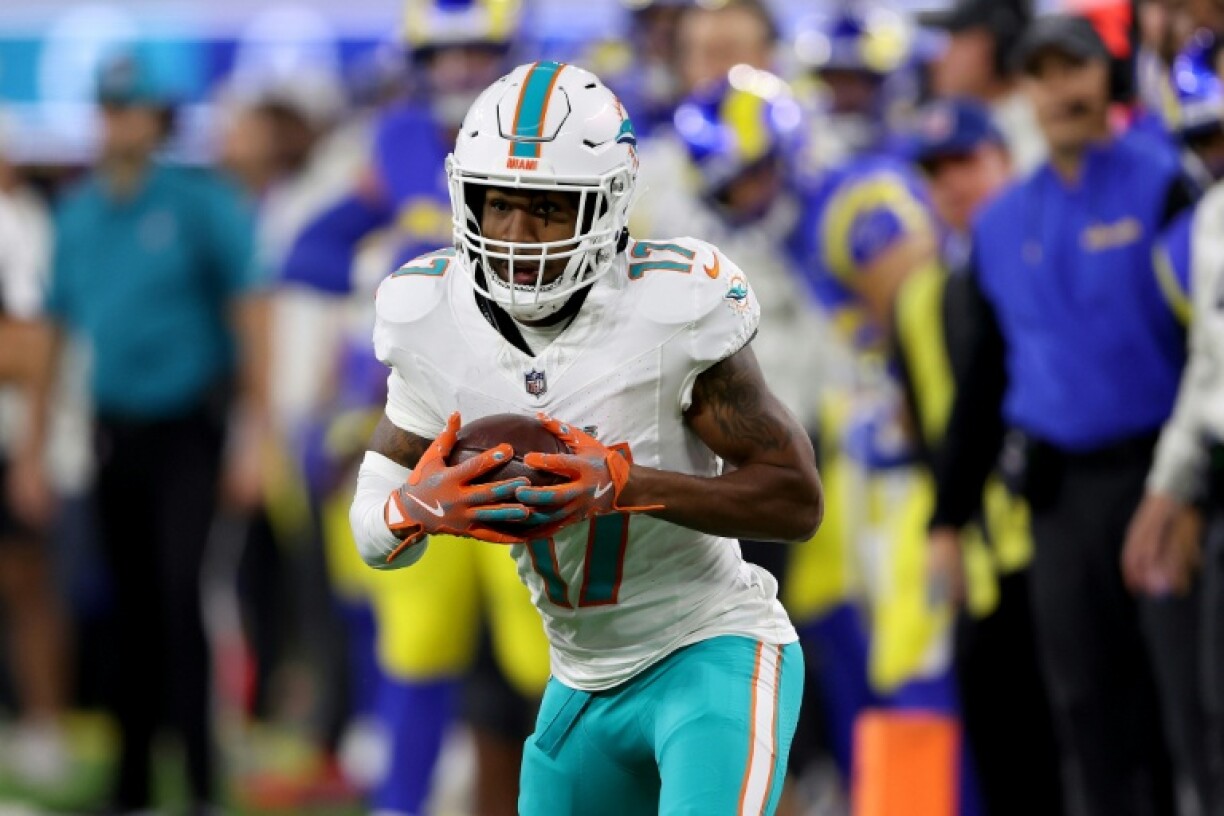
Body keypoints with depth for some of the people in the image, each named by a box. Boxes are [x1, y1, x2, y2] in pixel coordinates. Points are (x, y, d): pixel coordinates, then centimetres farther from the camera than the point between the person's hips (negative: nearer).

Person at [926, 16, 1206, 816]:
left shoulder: (1163, 187, -2)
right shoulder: (1001, 225, 14)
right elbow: (983, 380, 20)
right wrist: (949, 516, 16)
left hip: (1159, 473, -5)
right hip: (1062, 495, 5)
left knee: (1194, 701, -8)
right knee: (1093, 714, 8)